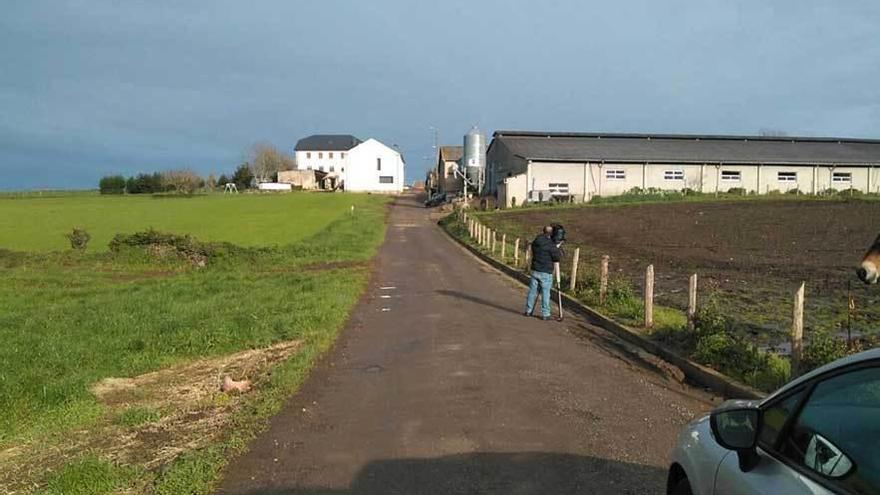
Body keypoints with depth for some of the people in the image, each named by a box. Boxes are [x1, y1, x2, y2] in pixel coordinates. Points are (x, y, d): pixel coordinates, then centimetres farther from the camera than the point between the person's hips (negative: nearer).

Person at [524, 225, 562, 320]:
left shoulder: (535, 241, 4)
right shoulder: (550, 245, -15)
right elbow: (558, 257, -14)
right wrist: (558, 250, 7)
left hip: (534, 270, 5)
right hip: (546, 273, -5)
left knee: (532, 291, 13)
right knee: (545, 293, 1)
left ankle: (528, 311, 21)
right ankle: (545, 314, 5)